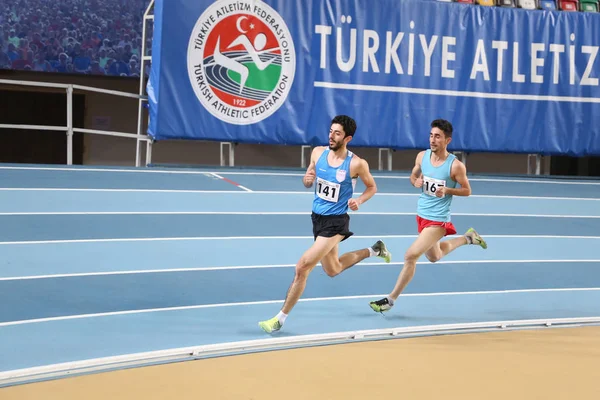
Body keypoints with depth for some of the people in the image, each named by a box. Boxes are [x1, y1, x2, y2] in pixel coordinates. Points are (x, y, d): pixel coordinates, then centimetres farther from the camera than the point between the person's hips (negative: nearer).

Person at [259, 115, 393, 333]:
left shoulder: (356, 164, -17)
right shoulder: (318, 152, -4)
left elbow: (372, 187, 0)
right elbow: (308, 181, 11)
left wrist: (359, 200, -19)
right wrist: (307, 179, -14)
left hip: (335, 222, -7)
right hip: (317, 217, 7)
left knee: (303, 266, -15)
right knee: (332, 270, 24)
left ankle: (280, 319, -5)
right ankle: (375, 250, 47)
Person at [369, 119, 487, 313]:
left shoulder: (455, 166, -18)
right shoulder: (422, 156, -4)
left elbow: (467, 190, -7)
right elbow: (413, 175, 13)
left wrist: (447, 190, -24)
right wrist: (416, 181, -11)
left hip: (438, 220, -7)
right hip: (422, 215, 7)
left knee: (411, 255, -16)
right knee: (434, 256, 27)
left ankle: (391, 299, -5)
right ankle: (467, 238, 49)